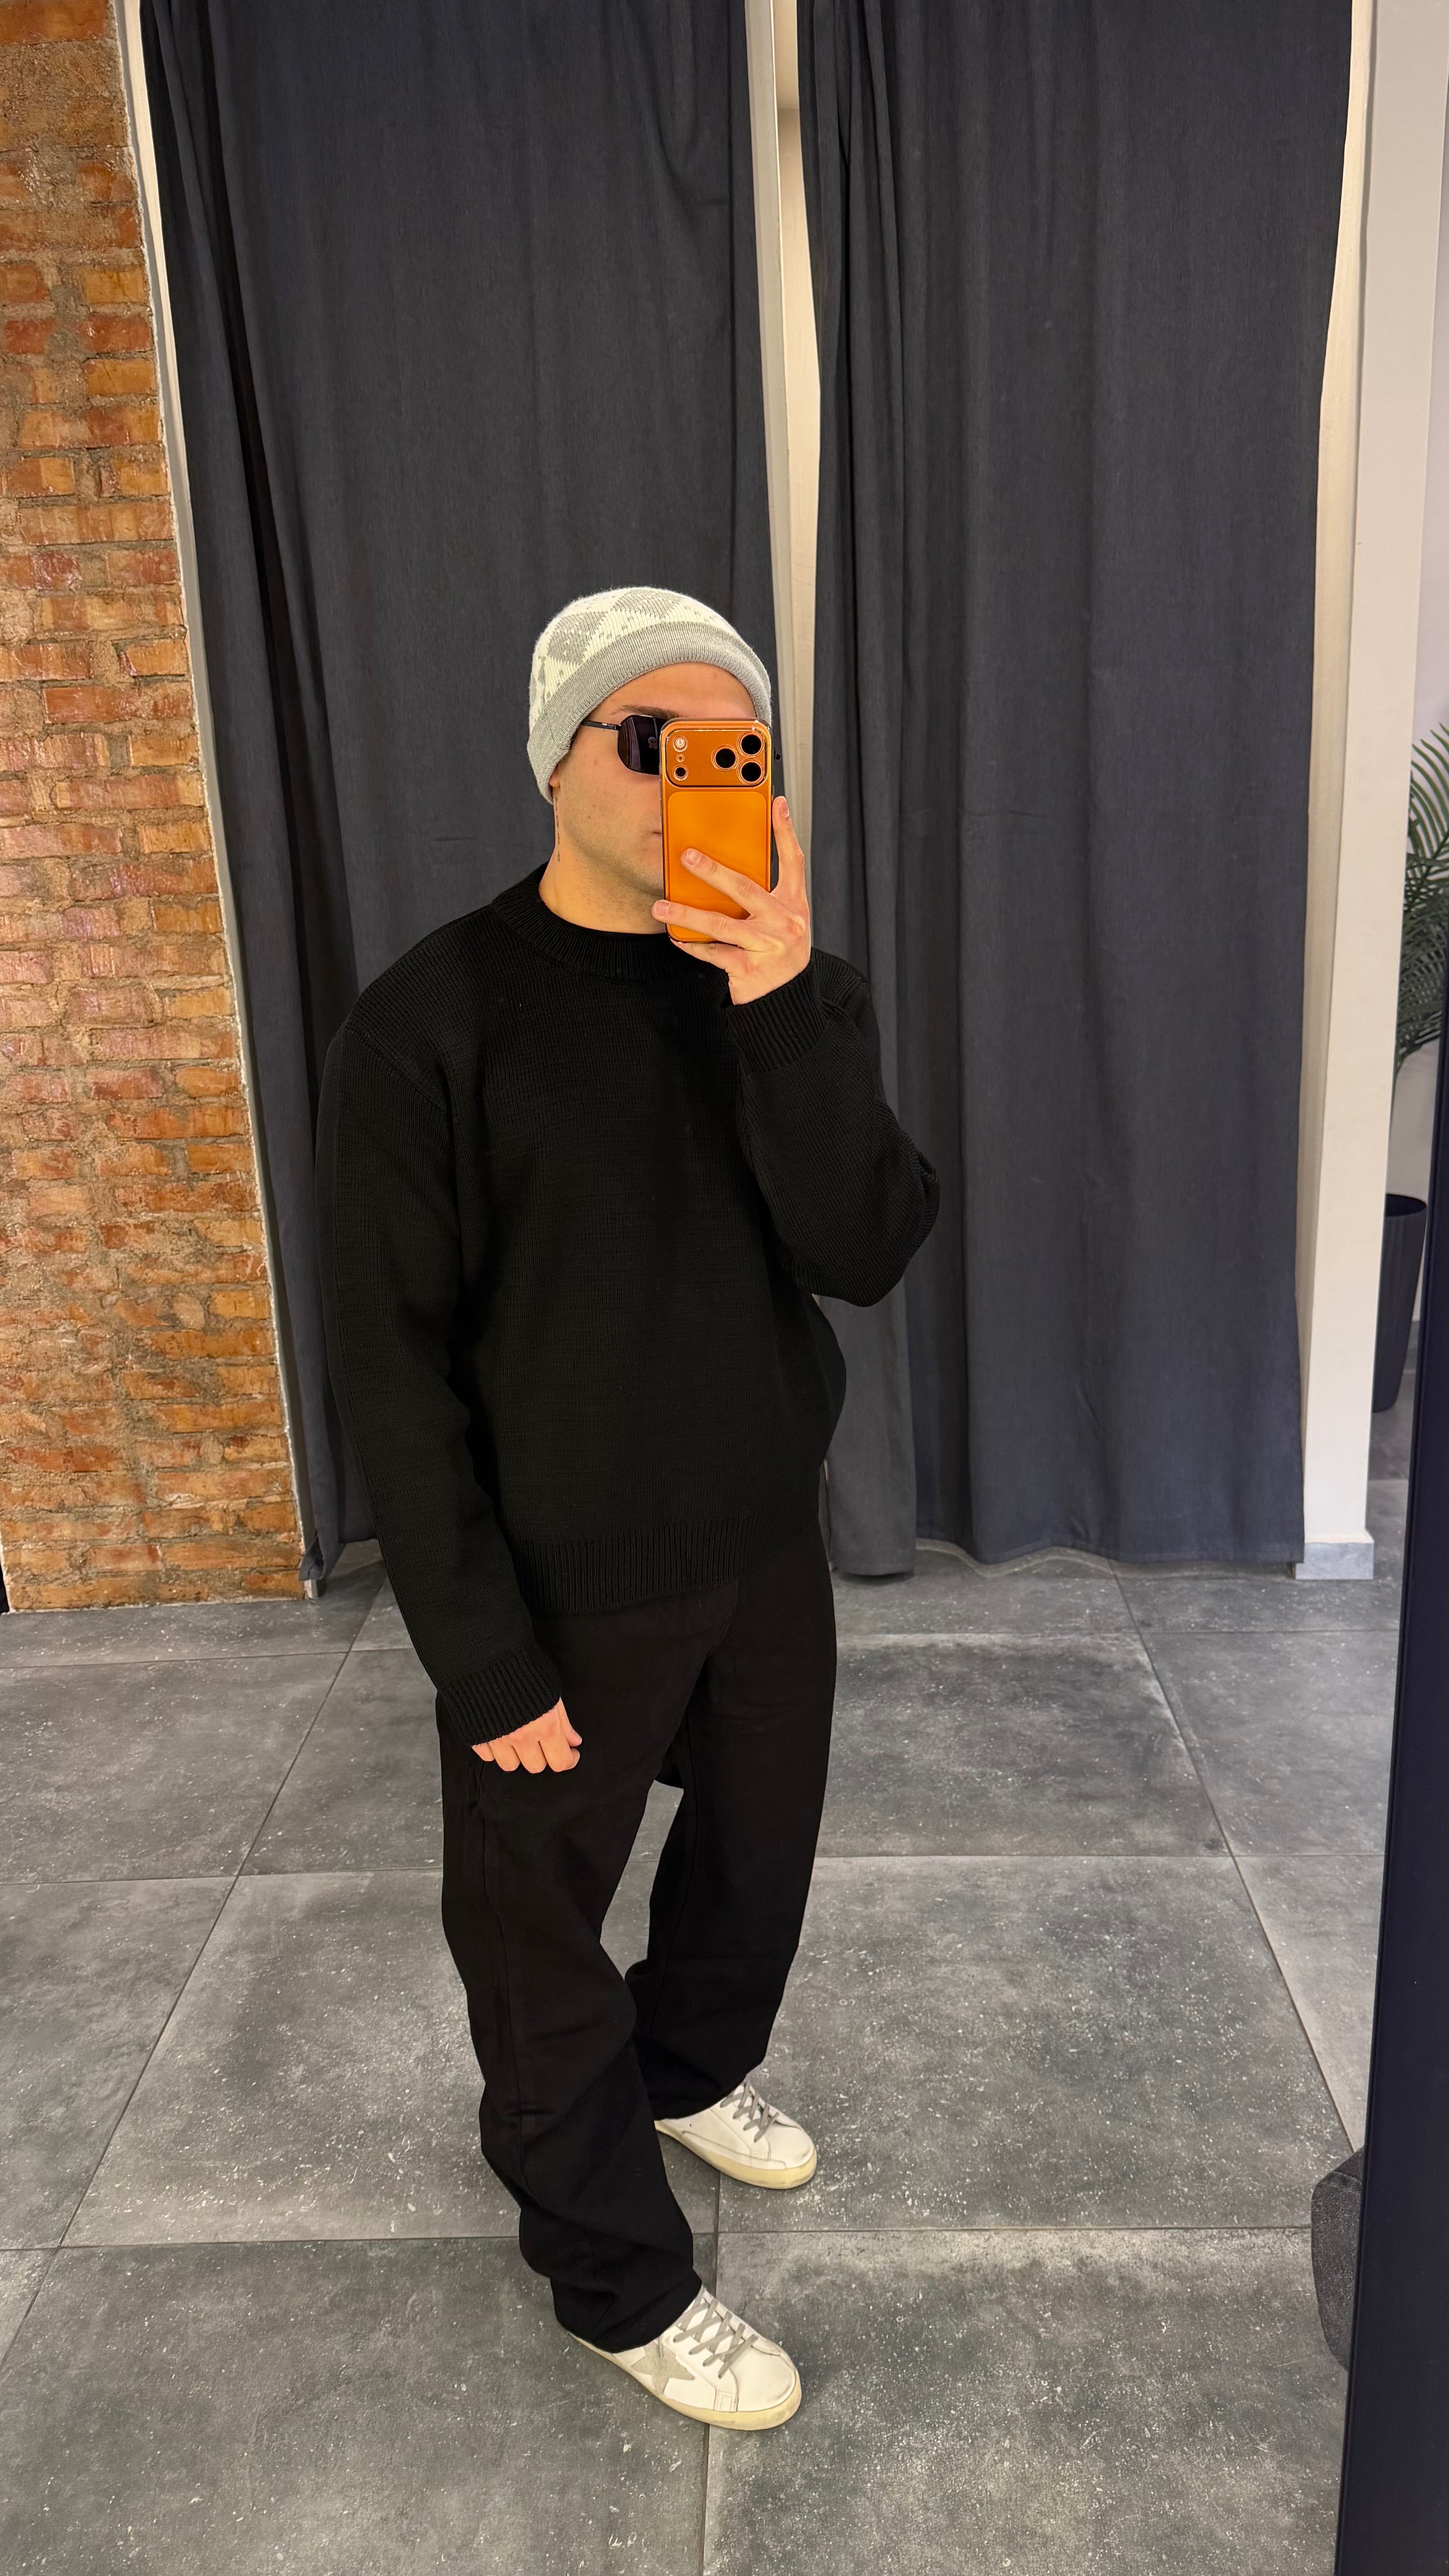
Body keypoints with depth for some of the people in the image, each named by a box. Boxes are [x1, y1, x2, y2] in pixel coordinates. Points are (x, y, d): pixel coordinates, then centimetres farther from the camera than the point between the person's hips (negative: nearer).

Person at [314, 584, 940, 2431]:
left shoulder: (791, 988, -3)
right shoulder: (430, 1024, -16)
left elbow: (865, 1255, -15)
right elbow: (391, 1369, -15)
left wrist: (789, 1010, -28)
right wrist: (487, 1660, -14)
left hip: (767, 1549, 5)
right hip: (567, 1594, -4)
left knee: (760, 1849, 24)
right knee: (545, 1941, 13)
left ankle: (691, 2073, 56)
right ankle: (619, 2276, 40)